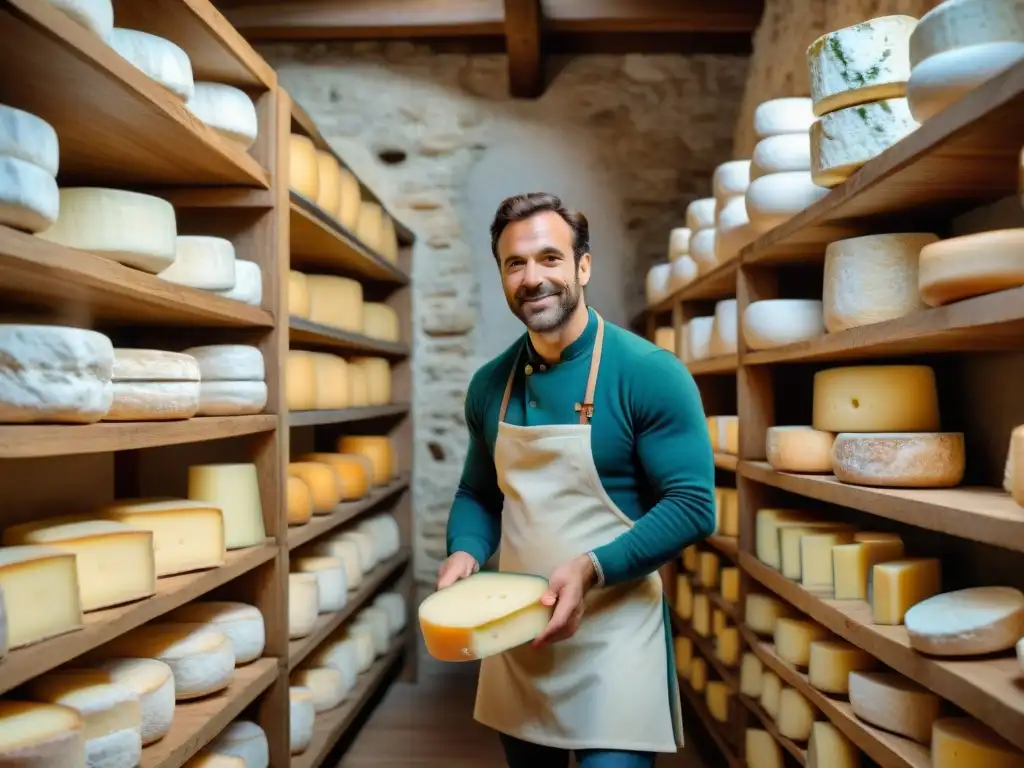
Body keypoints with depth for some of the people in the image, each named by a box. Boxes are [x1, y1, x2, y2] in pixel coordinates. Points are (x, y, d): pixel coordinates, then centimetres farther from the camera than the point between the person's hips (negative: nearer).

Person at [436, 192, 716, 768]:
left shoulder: (649, 374, -13)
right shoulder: (489, 386, 3)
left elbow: (693, 505, -15)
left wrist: (592, 569, -25)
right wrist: (465, 553, -7)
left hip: (613, 633, -5)